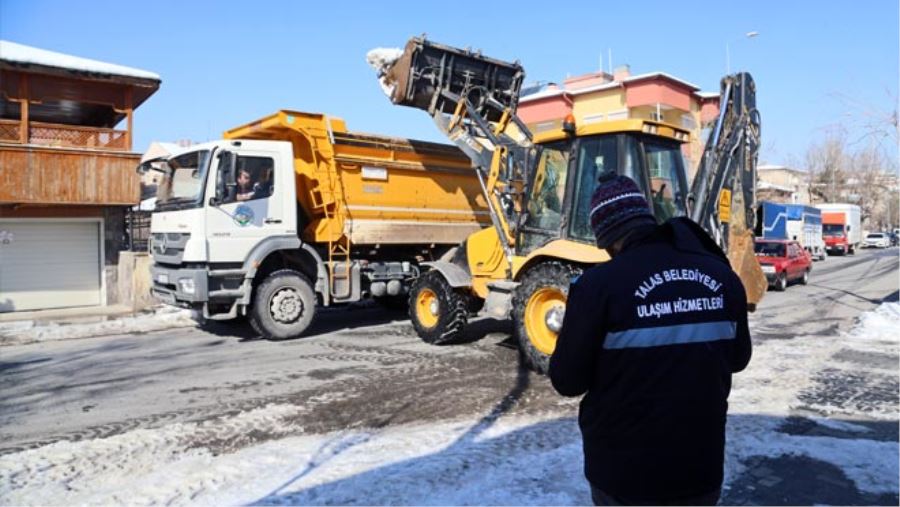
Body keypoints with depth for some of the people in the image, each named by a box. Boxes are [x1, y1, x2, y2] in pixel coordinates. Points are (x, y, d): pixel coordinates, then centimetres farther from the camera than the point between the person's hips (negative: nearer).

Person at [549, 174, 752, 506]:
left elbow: (567, 381, -13)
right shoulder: (721, 275, -3)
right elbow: (738, 358, 11)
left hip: (624, 472, -4)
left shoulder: (599, 283, -20)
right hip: (702, 467, 4)